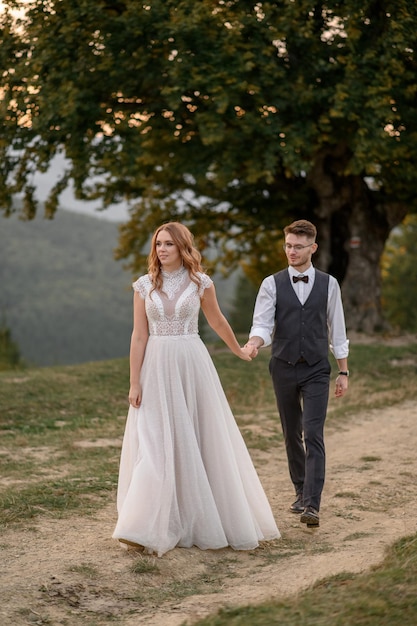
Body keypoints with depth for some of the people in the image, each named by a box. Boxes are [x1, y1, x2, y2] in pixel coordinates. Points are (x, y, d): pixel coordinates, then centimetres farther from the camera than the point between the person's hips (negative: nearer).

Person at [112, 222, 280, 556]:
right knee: (155, 446, -3)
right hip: (157, 368, 0)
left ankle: (203, 521, 20)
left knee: (202, 441, 5)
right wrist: (135, 383, -1)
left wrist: (238, 350, 29)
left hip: (192, 366, 0)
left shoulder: (200, 283, 1)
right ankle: (150, 527, 1)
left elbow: (218, 321, 17)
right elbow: (139, 336, 2)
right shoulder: (144, 286, 3)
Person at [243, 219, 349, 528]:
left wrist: (343, 371, 6)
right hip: (284, 367, 2)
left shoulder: (328, 284, 3)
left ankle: (312, 505, -17)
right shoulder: (272, 284, 1)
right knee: (292, 435, 12)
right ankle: (302, 492, 29)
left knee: (313, 435, -12)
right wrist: (254, 343, -30)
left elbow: (337, 330, 7)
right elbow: (262, 324, -7)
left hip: (317, 370, -1)